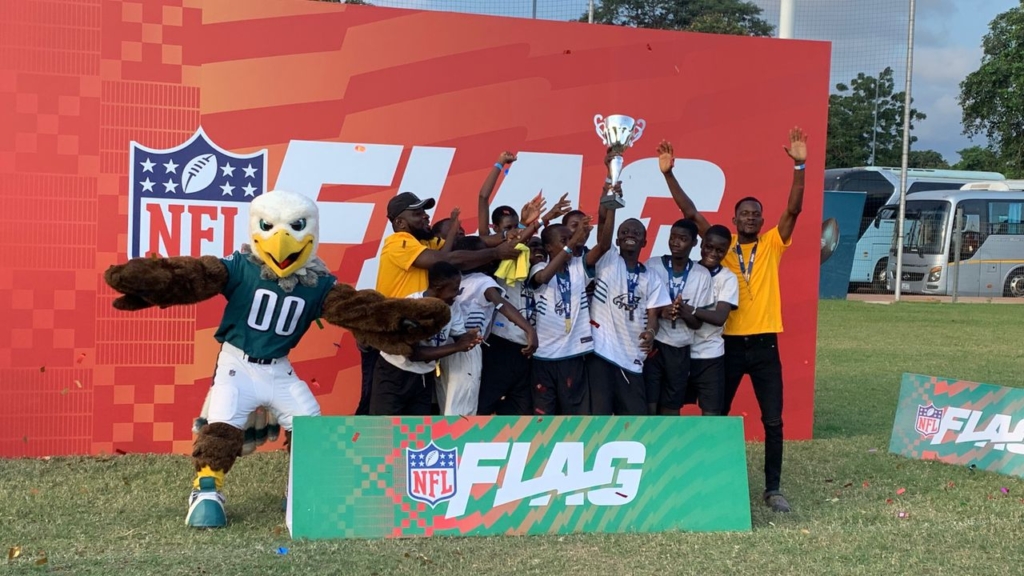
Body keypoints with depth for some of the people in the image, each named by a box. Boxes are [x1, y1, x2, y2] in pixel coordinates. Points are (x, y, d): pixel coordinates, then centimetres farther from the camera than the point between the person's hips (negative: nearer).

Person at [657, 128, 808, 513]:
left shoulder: (772, 245, 4)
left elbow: (793, 209, -8)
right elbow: (690, 213, -3)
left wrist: (799, 166, -19)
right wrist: (669, 174, -12)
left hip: (764, 344, 0)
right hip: (728, 343, 0)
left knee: (773, 421, 1)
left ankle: (773, 489, 10)